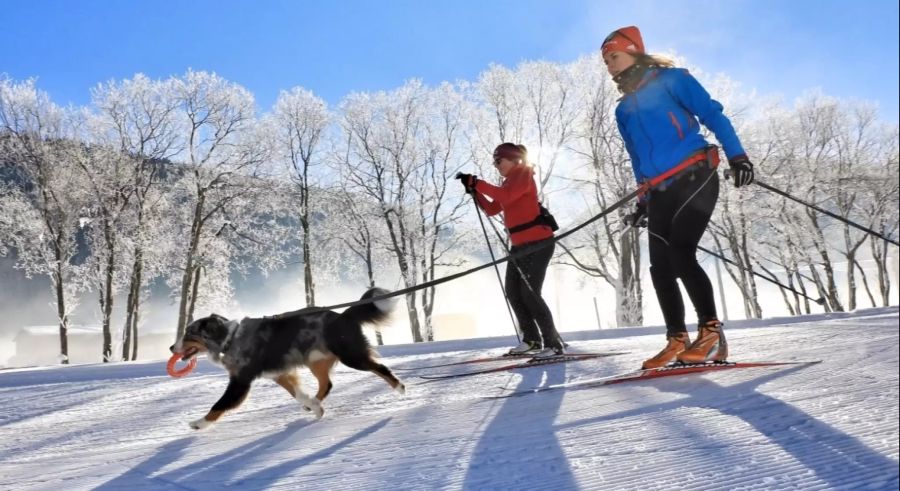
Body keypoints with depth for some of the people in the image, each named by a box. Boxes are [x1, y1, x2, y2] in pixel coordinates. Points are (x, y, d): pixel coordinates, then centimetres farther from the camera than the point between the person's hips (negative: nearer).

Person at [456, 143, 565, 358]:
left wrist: (477, 183, -21)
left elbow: (506, 196, -26)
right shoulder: (508, 183, 18)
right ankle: (532, 340, 15)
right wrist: (474, 190, 3)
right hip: (520, 244, 9)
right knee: (513, 292, 7)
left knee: (530, 293, -13)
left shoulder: (524, 174, -7)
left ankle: (554, 343, -6)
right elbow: (491, 209, 16)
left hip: (538, 241, -9)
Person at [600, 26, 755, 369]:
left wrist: (736, 155, -15)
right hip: (661, 193, 7)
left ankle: (711, 332, -12)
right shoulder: (623, 110, 21)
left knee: (681, 254, -20)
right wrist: (643, 201, 22)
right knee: (661, 267, -1)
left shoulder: (670, 80, 3)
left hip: (695, 178, -6)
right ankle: (676, 341, 6)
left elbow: (711, 114, -4)